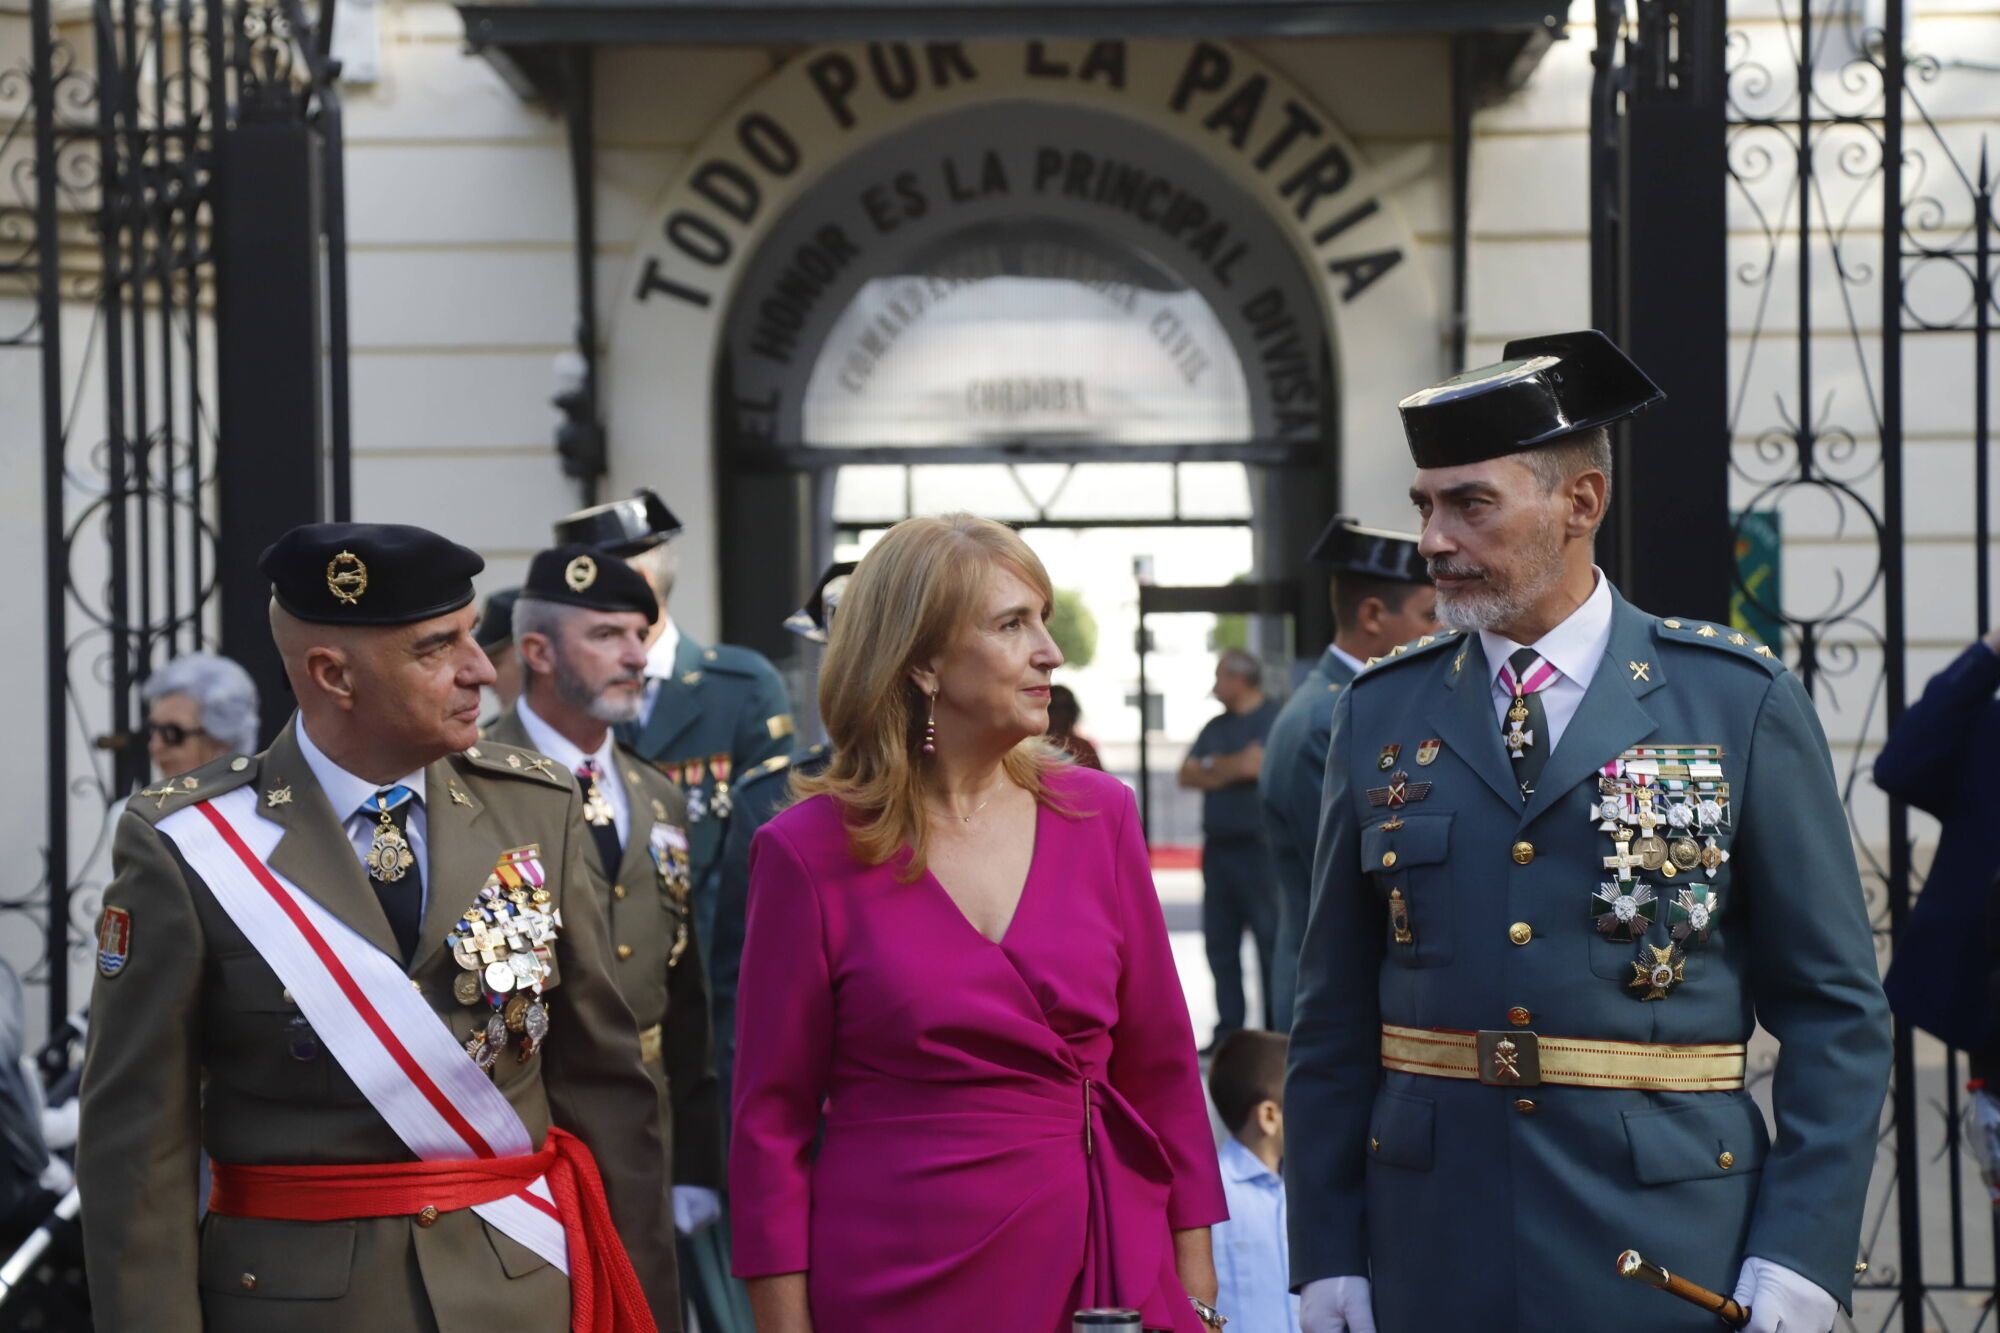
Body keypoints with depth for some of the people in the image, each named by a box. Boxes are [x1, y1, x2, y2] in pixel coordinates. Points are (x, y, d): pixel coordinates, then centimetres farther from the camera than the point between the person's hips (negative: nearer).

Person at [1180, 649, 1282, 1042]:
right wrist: (1229, 770, -5)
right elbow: (1187, 774, 12)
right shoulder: (1216, 726, 19)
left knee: (1270, 939, -7)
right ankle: (1228, 1030, 12)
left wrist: (1211, 768, 0)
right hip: (1218, 846, 8)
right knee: (1219, 943, 7)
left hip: (1258, 845, -8)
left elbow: (1255, 764, -17)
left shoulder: (1273, 719, -4)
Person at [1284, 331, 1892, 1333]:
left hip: (1666, 1247, -2)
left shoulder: (1740, 704, -1)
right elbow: (1334, 1016, 7)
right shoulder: (1380, 714, 6)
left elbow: (1836, 1011, -2)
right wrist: (1326, 1251, 2)